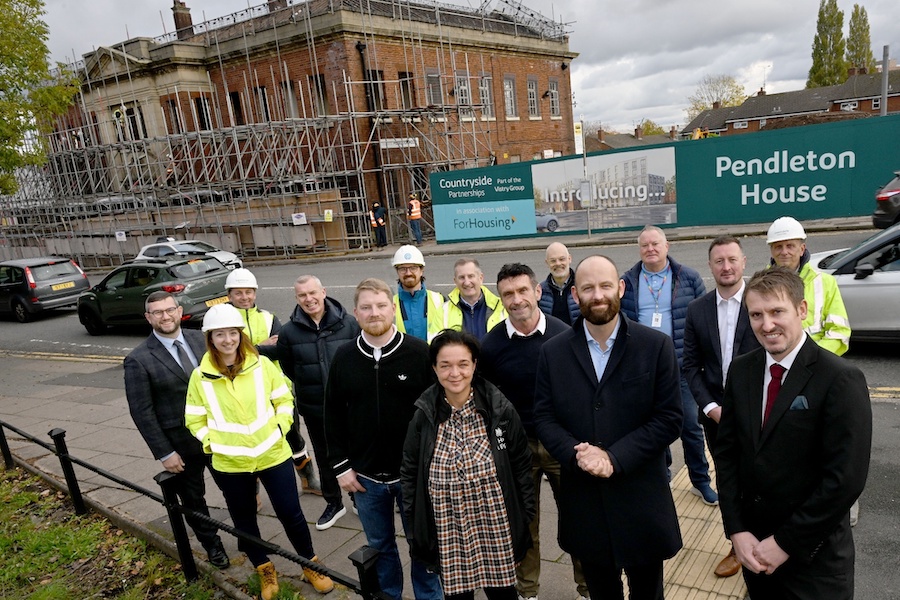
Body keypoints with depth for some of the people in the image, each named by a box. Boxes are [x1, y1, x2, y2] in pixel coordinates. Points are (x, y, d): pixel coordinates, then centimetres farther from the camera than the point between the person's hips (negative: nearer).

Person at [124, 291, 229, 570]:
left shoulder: (200, 339, -1)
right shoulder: (138, 360, -13)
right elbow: (141, 411, -11)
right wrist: (164, 453, -12)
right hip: (181, 445, -3)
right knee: (192, 499, 16)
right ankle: (212, 545, 39)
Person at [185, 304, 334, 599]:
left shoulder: (262, 364, -7)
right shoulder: (201, 376, -6)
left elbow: (284, 400, 2)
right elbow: (194, 420, 2)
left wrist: (279, 429, -9)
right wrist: (214, 443, -9)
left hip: (273, 454, -1)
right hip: (229, 463, 1)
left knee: (291, 513, 7)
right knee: (244, 520, 16)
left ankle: (311, 565, 30)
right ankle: (265, 571, 39)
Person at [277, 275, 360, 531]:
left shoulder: (348, 322, -11)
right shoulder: (289, 331, -6)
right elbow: (287, 368, 7)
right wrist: (310, 386, 6)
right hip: (314, 408, 2)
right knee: (324, 456, 17)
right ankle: (333, 503, 37)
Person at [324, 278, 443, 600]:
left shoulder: (419, 352, -11)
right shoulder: (343, 357, -2)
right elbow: (333, 414, 4)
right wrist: (340, 465, 1)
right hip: (365, 475, 3)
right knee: (379, 545, 19)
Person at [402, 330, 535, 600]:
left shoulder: (500, 410, -9)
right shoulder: (424, 416, -6)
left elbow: (521, 466, 0)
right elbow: (409, 475, 4)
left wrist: (524, 519, 1)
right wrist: (415, 531, 5)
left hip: (497, 529, 0)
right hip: (447, 533, 1)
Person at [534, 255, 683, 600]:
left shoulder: (656, 346, -6)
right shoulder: (553, 351, -1)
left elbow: (668, 418, -10)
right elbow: (544, 418, -2)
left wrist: (615, 458, -19)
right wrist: (577, 454, -20)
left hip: (642, 498, -1)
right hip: (583, 500, 1)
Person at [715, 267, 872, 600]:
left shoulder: (841, 379, -18)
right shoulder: (741, 370, -2)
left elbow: (846, 479, -20)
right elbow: (726, 450, 1)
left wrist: (785, 543, -15)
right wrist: (736, 529, -6)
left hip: (813, 555, -4)